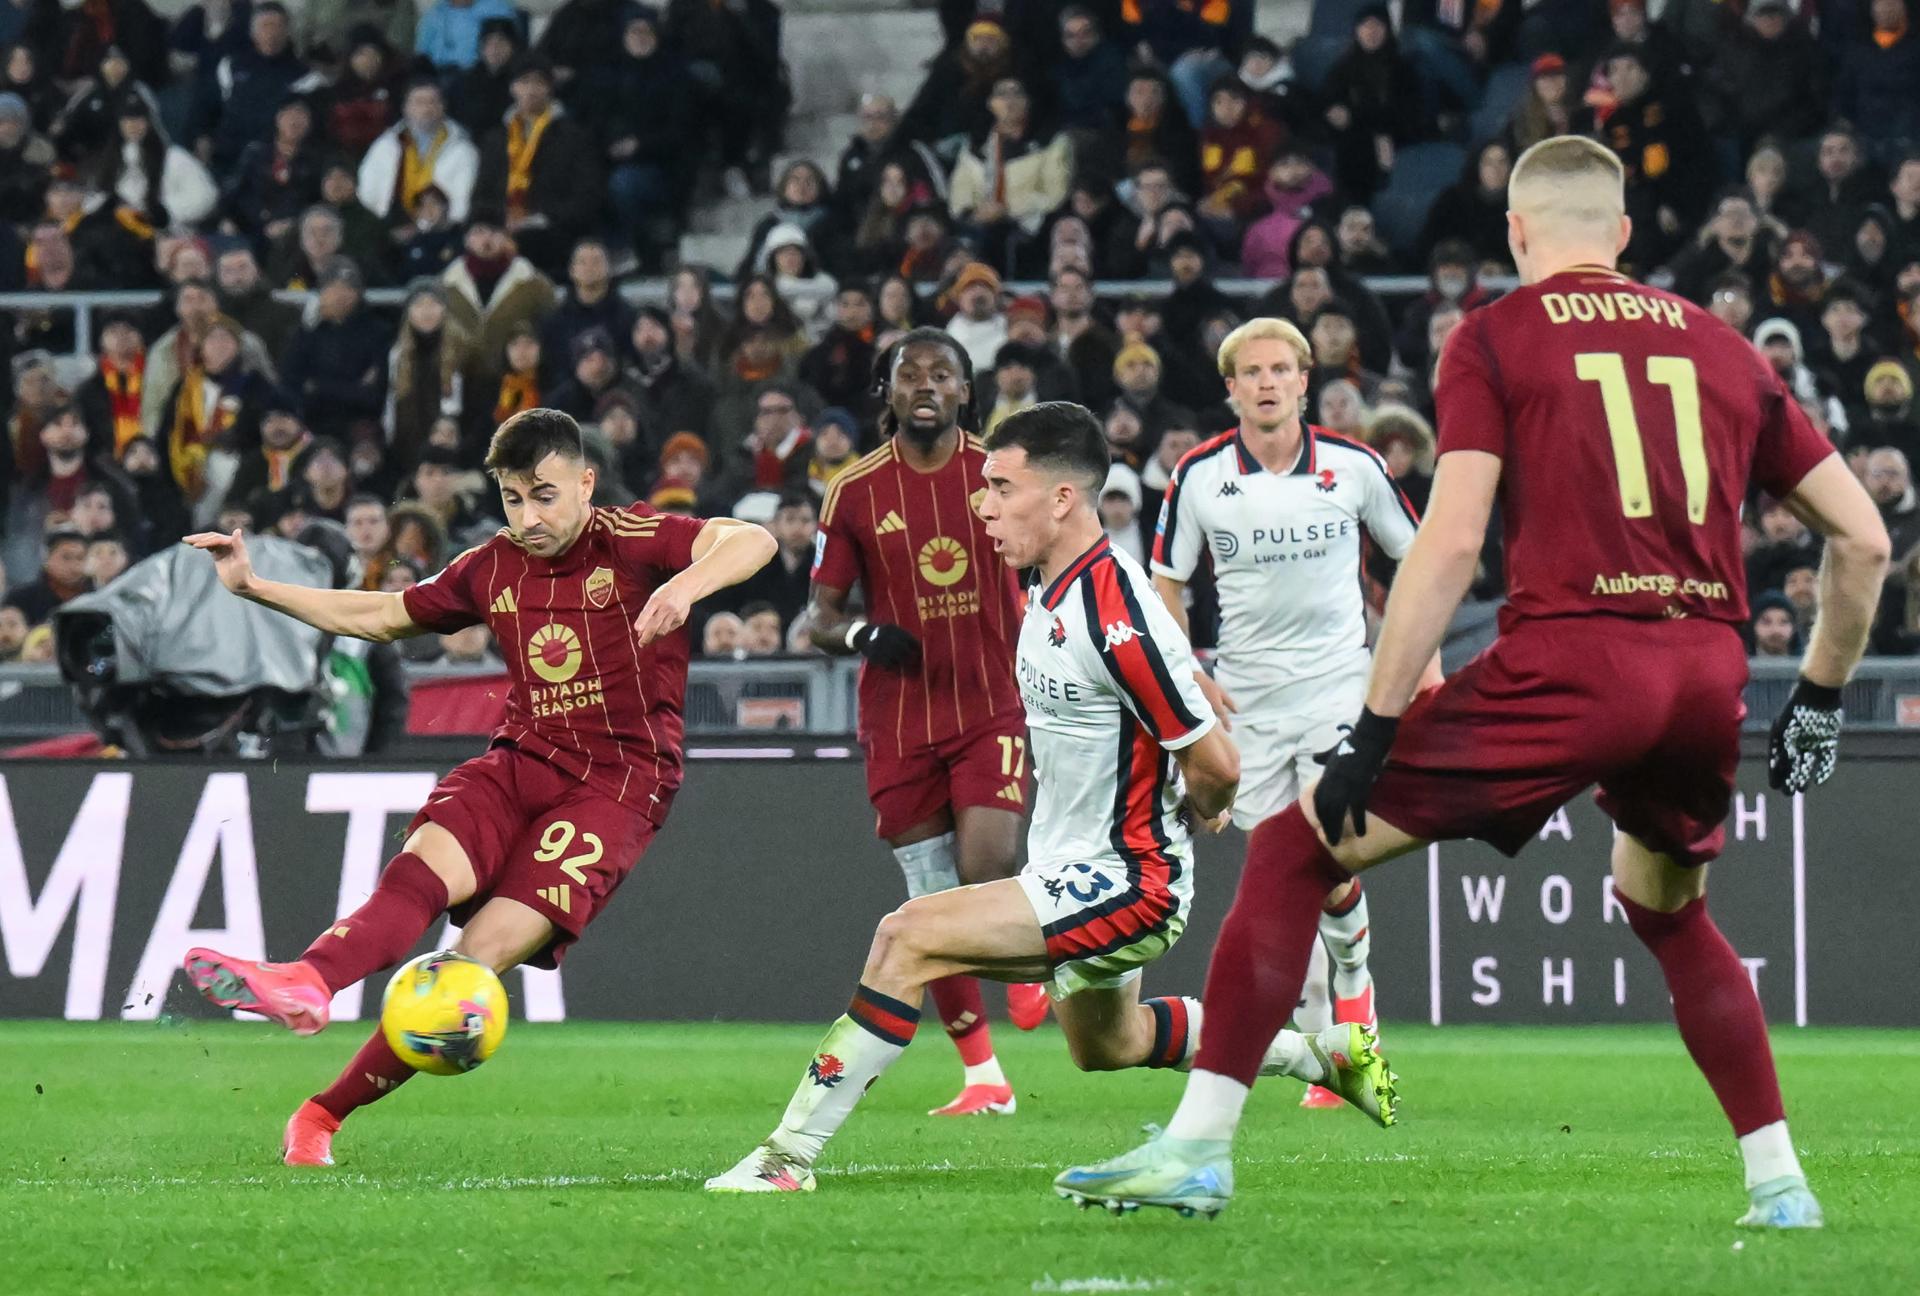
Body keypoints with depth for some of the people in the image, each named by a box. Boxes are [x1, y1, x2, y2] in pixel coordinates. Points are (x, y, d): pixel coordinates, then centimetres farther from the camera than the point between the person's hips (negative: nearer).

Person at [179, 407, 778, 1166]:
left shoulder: (631, 543, -6)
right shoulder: (493, 569, 11)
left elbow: (752, 542, -22)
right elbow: (382, 617, 25)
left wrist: (687, 584, -43)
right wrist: (254, 587, 20)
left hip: (618, 782, -5)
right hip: (522, 762, 5)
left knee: (489, 951, -20)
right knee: (428, 863, -28)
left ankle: (328, 1112, -18)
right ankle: (305, 984, -56)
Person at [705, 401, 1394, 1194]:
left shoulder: (1113, 614, -28)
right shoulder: (1052, 594, 2)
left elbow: (1216, 764, -23)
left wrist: (1201, 811, -3)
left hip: (1126, 884, -11)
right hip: (1071, 869, 11)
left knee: (908, 939, -21)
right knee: (1107, 1046, 30)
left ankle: (788, 1155, -19)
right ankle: (1324, 1053, 43)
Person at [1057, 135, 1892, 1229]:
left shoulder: (1497, 337, 6)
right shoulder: (1723, 347, 19)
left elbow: (1451, 543, -6)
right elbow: (1864, 537, 18)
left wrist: (1373, 730, -5)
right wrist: (1821, 698, 30)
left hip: (1567, 660, -5)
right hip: (1710, 673, 5)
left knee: (1298, 850, 7)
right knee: (1669, 913, 33)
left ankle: (1200, 1146, 0)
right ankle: (1781, 1181, 26)